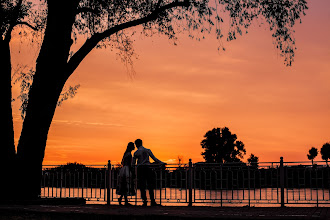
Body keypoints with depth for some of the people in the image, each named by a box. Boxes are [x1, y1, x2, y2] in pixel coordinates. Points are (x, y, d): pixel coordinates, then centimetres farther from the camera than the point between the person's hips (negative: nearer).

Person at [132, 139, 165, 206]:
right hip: (147, 168, 0)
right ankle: (152, 201, -1)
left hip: (140, 168, 0)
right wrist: (162, 163, 11)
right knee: (150, 186, 4)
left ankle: (145, 201, -4)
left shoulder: (136, 153, 5)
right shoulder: (148, 151, 7)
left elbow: (133, 163, 6)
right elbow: (154, 159, 3)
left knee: (142, 186, 3)